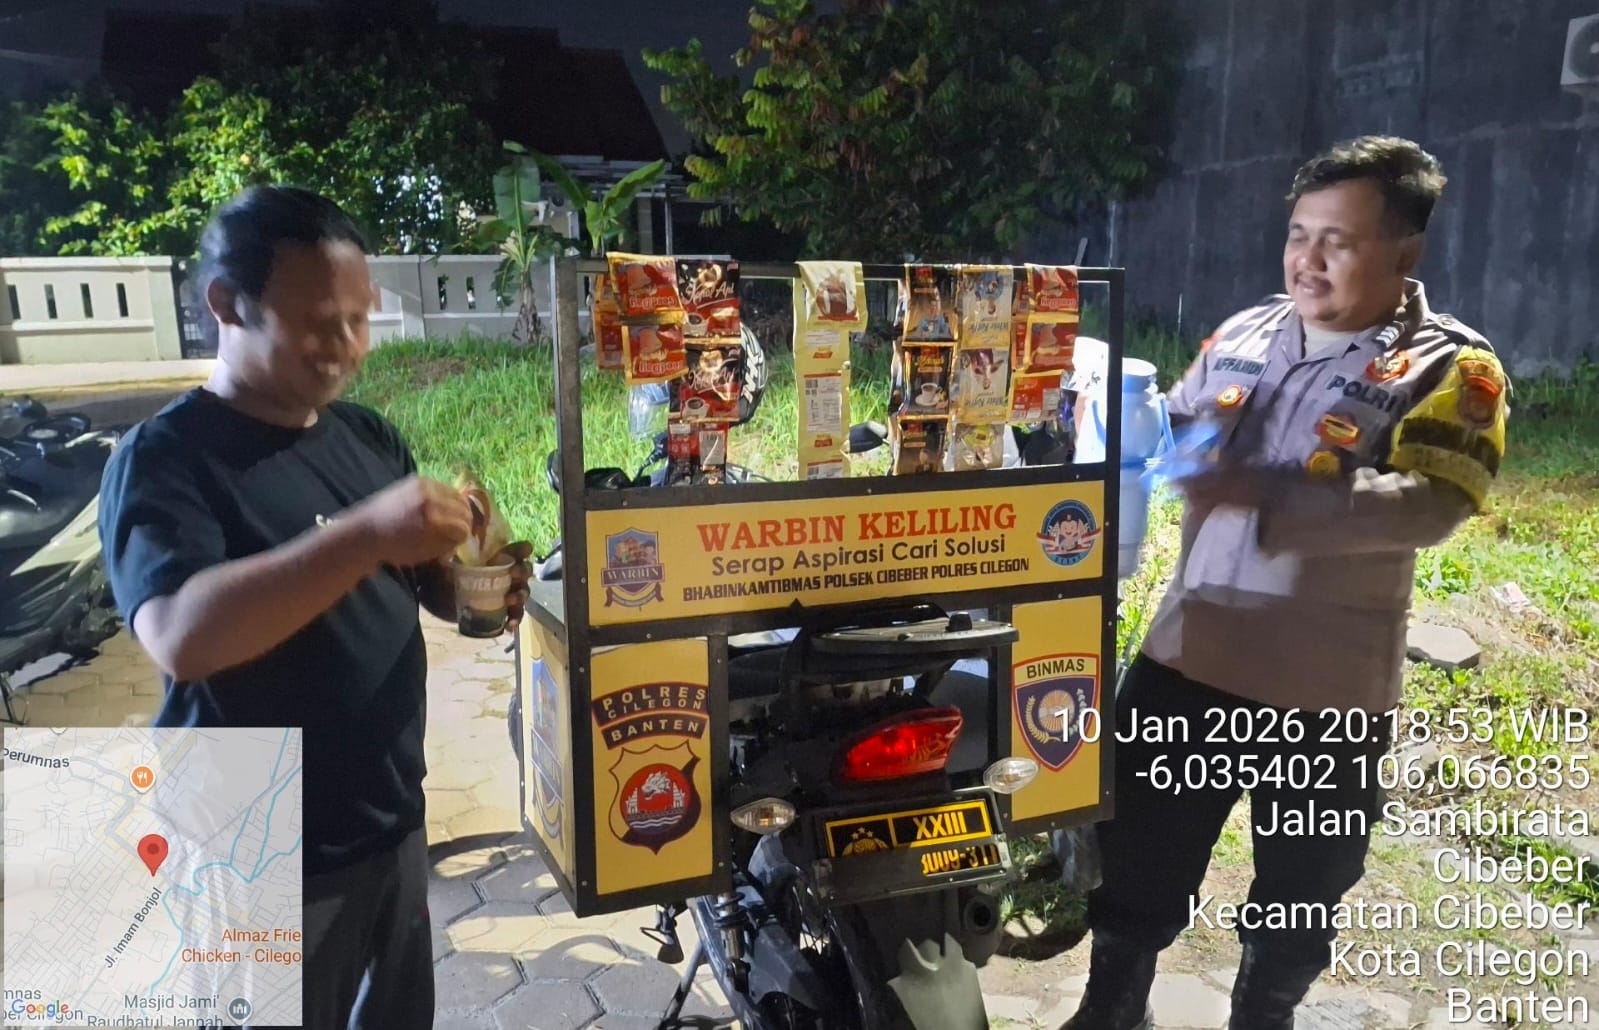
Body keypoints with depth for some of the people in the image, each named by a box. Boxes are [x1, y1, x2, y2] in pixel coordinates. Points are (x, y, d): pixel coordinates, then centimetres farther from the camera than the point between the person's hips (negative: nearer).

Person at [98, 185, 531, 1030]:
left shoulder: (369, 437, 4)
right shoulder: (164, 458, -15)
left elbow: (431, 589, 11)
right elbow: (180, 637, -30)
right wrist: (366, 536, -38)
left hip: (392, 821, 6)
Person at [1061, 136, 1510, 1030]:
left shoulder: (1449, 367, -6)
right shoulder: (1244, 335, 7)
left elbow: (1432, 503, -21)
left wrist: (1269, 497, -31)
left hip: (1326, 682, -3)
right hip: (1188, 651, 4)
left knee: (1301, 892, 17)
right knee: (1136, 853, 13)